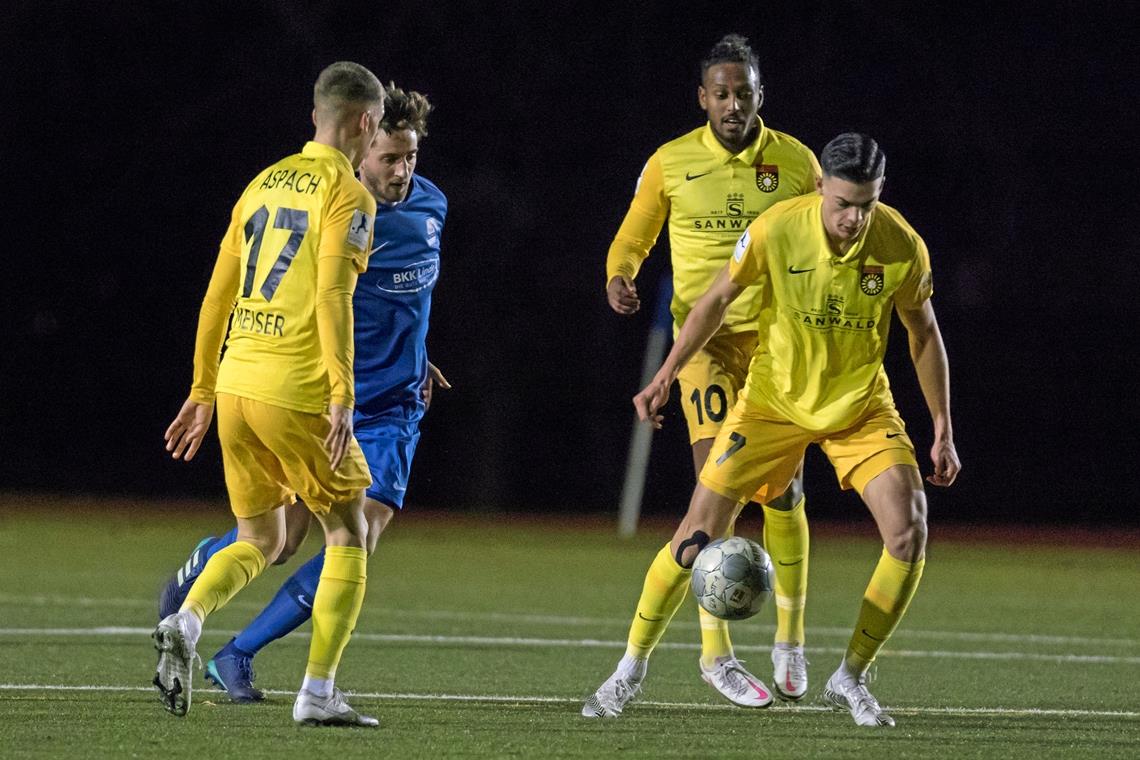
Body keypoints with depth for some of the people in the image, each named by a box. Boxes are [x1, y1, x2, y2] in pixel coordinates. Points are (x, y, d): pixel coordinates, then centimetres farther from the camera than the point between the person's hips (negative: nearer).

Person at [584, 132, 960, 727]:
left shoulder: (902, 246, -16)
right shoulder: (776, 230, -20)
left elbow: (924, 333, 0)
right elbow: (717, 299, -3)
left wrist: (943, 431, 1)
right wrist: (666, 376, -2)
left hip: (861, 406, 1)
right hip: (773, 401, -1)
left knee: (908, 533, -16)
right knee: (699, 530, -7)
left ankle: (849, 679, 0)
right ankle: (632, 669, 11)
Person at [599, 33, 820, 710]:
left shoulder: (795, 162, 2)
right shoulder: (670, 164, 0)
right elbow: (634, 236, 12)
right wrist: (620, 276, -10)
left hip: (777, 335, 1)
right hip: (706, 336, -1)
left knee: (782, 489, 1)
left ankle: (791, 639, 19)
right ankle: (715, 649, -8)